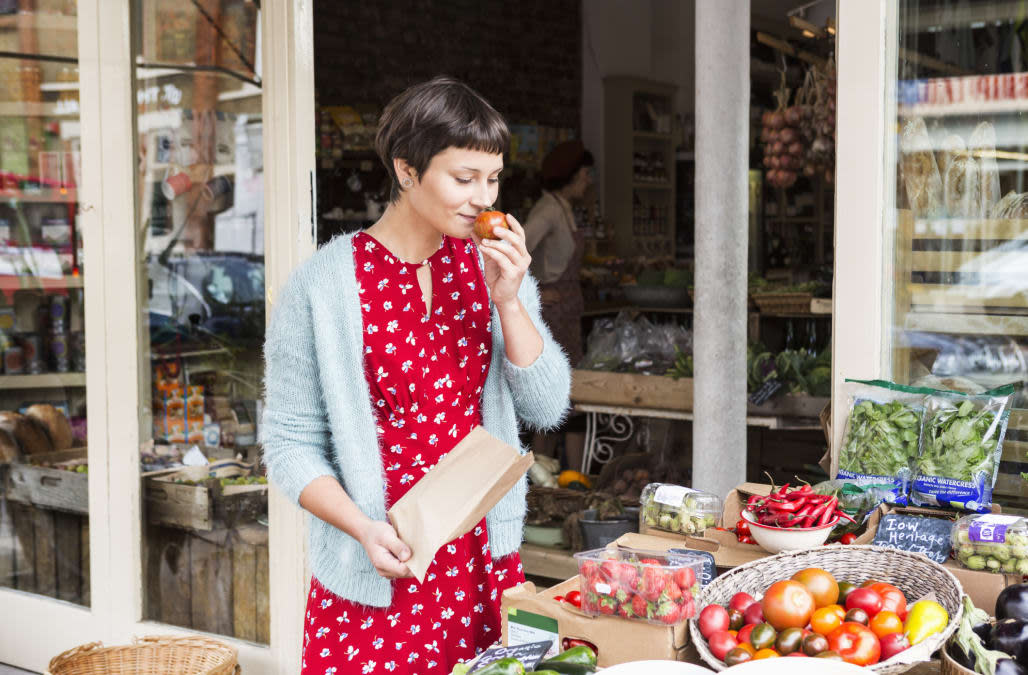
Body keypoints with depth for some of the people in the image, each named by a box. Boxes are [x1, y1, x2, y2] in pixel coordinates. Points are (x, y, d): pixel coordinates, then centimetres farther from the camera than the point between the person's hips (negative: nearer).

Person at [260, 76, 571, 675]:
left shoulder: (493, 267, 3)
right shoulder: (324, 284, -10)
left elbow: (547, 407, 0)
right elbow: (291, 443, -6)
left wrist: (508, 300, -12)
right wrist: (364, 529, -20)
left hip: (485, 564, 4)